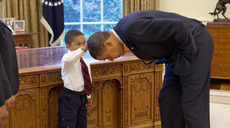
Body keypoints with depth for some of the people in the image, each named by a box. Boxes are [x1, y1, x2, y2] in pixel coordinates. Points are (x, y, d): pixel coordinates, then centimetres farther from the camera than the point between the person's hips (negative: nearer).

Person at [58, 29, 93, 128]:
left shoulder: (85, 62, 6)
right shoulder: (67, 58, -18)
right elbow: (69, 59, -45)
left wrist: (88, 96, 22)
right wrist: (84, 49, -57)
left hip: (82, 96, 8)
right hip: (69, 97, -8)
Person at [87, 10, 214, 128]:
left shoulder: (132, 28, -27)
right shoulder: (124, 29, 3)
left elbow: (178, 26, -29)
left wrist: (189, 53, -16)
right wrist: (148, 57, 0)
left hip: (196, 43, -9)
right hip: (177, 52, 9)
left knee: (192, 103, -6)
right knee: (167, 100, 10)